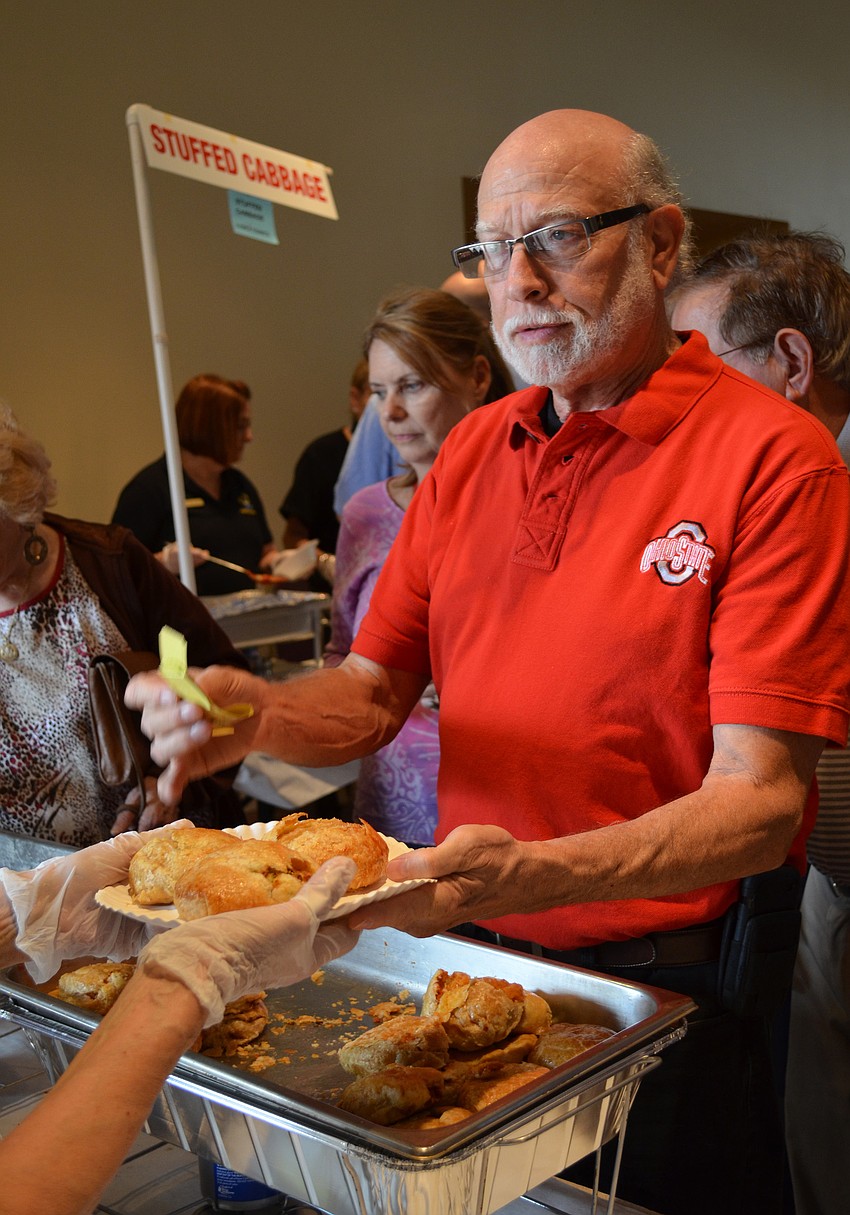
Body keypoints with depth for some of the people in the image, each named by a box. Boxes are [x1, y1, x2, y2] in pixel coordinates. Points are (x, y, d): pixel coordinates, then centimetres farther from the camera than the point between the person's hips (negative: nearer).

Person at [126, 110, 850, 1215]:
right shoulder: (473, 450, 5)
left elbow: (758, 800, -21)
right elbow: (373, 694, 6)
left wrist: (526, 875, -37)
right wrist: (258, 714, -16)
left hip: (670, 976, -5)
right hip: (471, 957, 6)